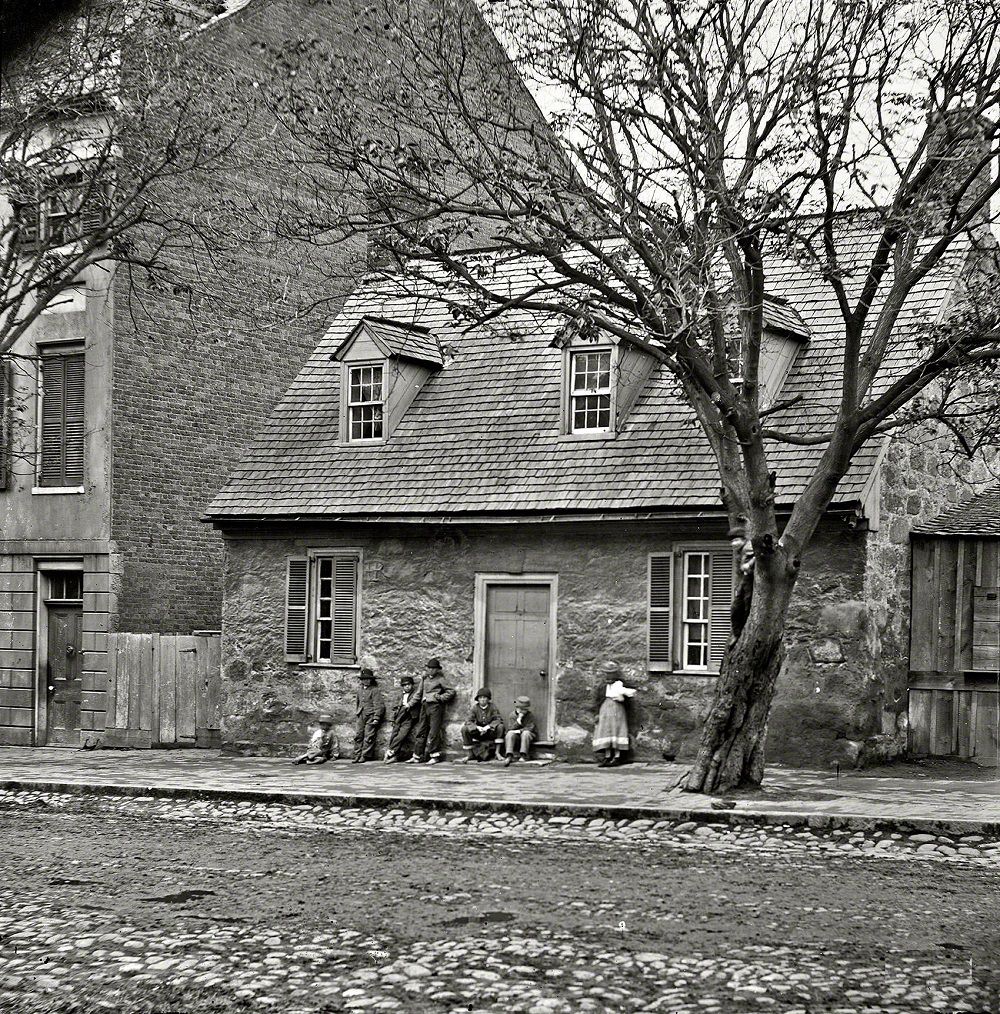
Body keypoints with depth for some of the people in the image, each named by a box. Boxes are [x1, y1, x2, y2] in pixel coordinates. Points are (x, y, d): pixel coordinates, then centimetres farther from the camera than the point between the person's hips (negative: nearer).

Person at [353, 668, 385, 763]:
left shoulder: (375, 690, -4)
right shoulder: (360, 689, 15)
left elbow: (379, 705, -8)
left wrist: (376, 718, -14)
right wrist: (356, 711, 17)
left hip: (371, 716, -6)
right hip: (361, 715, 6)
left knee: (368, 737, -8)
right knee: (358, 735, -1)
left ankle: (365, 756, -5)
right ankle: (357, 756, 1)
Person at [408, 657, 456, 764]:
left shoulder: (440, 679, 1)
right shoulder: (425, 679, 18)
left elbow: (451, 692, -1)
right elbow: (419, 693, 21)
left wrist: (440, 697, -8)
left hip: (435, 706, -6)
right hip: (424, 706, 6)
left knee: (433, 732, -8)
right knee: (420, 732, 5)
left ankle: (435, 756, -3)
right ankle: (417, 756, 9)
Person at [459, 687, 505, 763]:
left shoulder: (492, 707, -7)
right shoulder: (475, 708, -5)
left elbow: (498, 720, -16)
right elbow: (469, 722, -12)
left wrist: (487, 727, -31)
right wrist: (478, 728, -31)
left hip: (490, 732, -1)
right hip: (478, 733, 1)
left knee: (500, 727, -30)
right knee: (464, 729, -24)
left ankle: (497, 752, -23)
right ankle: (469, 754, -15)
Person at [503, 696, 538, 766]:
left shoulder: (530, 716, -7)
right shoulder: (512, 715, -1)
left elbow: (530, 727, -16)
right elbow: (510, 728, -10)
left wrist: (519, 731, -26)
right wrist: (519, 719, -22)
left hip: (529, 736, -2)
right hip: (516, 737, 2)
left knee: (525, 733, -35)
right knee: (510, 733, -29)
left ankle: (523, 755, -34)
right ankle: (509, 756, -38)